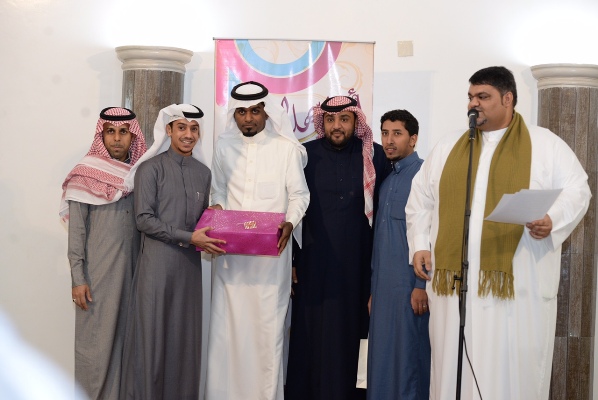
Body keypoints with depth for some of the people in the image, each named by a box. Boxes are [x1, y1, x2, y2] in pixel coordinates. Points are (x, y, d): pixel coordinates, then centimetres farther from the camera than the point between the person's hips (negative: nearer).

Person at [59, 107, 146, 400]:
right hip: (98, 272, -4)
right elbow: (76, 230, -5)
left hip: (131, 270, 4)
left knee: (125, 336, 9)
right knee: (96, 339, 0)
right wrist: (77, 278, -10)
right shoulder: (86, 175, -3)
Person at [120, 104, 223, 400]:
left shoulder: (203, 173, 13)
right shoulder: (152, 168, -3)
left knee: (185, 337, 7)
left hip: (189, 265, 5)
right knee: (152, 335, -1)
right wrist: (189, 238, -14)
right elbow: (144, 219, -9)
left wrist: (210, 239, -1)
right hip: (157, 263, -5)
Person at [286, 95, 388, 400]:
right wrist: (290, 261, 2)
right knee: (312, 335, 3)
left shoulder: (374, 157, 1)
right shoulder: (306, 155, 2)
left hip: (356, 266, 0)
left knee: (349, 335, 3)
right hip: (314, 264, 0)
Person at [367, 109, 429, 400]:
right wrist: (374, 288, 15)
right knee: (381, 356, 9)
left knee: (408, 356, -1)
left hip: (410, 286, -7)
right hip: (383, 286, 7)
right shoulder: (386, 180, 16)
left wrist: (422, 285, -16)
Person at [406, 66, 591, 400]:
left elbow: (577, 190, 1)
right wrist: (419, 245, 8)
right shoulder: (447, 149, 17)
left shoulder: (545, 144, 6)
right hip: (456, 282, 3)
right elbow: (421, 199, 20)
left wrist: (553, 220, -17)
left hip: (518, 283, -3)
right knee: (456, 368, 4)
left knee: (513, 368, -2)